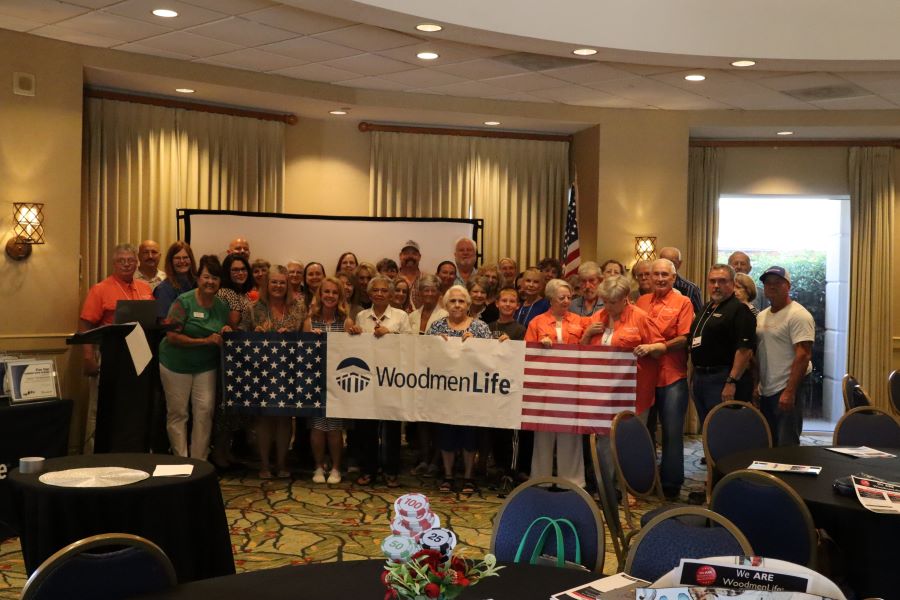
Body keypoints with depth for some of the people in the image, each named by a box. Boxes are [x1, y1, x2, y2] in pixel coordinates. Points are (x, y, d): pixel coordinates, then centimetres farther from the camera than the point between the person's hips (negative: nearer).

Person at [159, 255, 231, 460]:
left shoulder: (222, 306, 3)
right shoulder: (184, 302, -12)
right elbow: (172, 336, -18)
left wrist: (226, 331, -8)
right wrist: (205, 341, -22)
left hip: (206, 366, 3)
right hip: (177, 364, -3)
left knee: (205, 411, -4)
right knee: (177, 413, 3)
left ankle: (199, 461, 7)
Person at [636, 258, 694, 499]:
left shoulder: (682, 302, -2)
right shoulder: (642, 301, 10)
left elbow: (684, 339, -10)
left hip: (672, 377, -4)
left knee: (672, 432, 1)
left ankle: (671, 483, 11)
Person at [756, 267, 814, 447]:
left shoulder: (798, 315, -12)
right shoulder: (761, 316, 14)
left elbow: (803, 355, -19)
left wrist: (789, 392, -23)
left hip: (788, 388, -8)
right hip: (765, 390, 8)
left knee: (786, 445, -7)